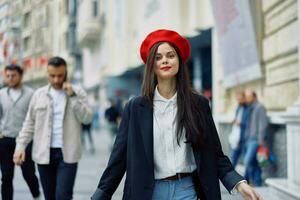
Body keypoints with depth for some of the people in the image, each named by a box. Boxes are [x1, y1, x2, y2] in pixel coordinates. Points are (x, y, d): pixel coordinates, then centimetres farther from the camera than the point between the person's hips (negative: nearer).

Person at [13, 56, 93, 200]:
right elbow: (29, 123, 9)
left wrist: (72, 96, -13)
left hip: (67, 153, -3)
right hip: (44, 153, 3)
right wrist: (20, 146, 0)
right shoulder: (39, 94, 8)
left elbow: (87, 118, -7)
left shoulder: (77, 93, 3)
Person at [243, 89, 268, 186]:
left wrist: (261, 139, -17)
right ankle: (257, 183, 12)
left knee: (248, 161, -16)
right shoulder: (250, 109, 19)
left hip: (255, 140, -8)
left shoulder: (260, 107, -6)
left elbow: (263, 124, -12)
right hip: (249, 139, 8)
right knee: (253, 163, 8)